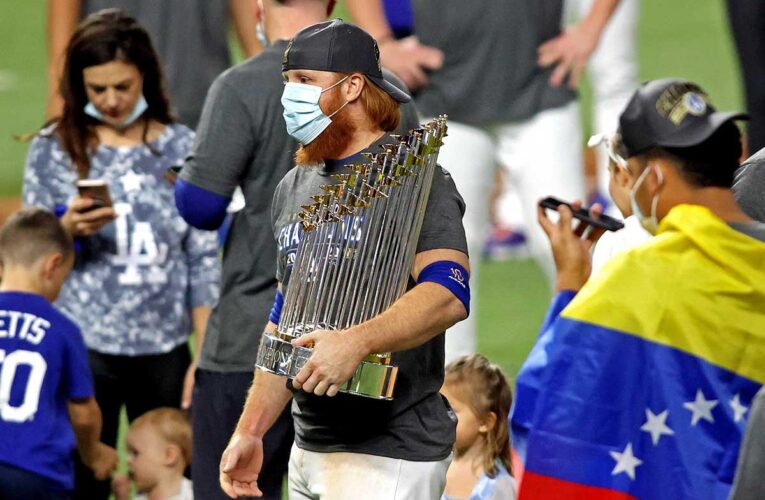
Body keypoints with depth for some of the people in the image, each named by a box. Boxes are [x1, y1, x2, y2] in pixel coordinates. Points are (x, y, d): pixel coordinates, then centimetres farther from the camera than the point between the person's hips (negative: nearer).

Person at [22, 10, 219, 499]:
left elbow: (203, 258, 7)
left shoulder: (182, 147, 4)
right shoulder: (54, 150, 2)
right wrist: (69, 229, -16)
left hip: (166, 351, 1)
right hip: (84, 350, -1)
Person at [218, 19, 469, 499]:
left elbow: (448, 294, -24)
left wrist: (357, 341, -39)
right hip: (310, 451, 8)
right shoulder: (295, 189, 17)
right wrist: (251, 430, 16)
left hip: (390, 455, -8)